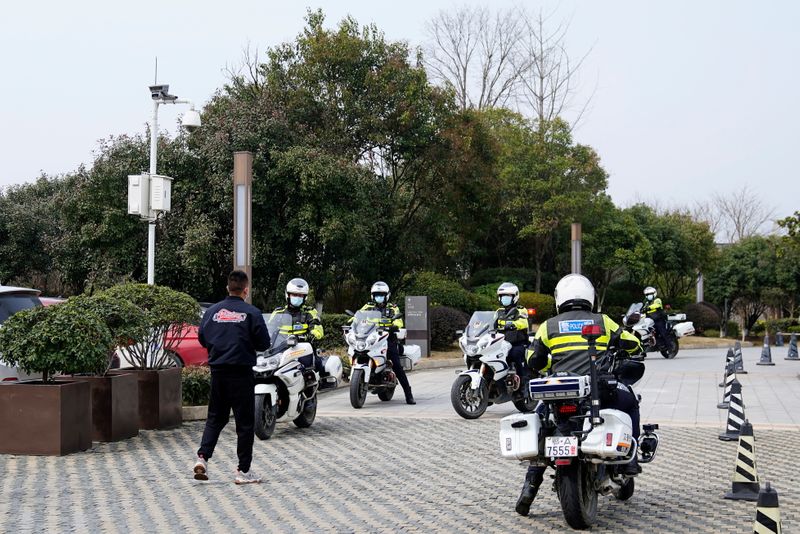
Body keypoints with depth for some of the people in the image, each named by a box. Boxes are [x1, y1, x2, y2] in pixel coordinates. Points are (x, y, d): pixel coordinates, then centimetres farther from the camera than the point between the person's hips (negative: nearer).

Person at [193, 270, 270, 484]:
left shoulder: (212, 311, 3)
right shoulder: (252, 313, -9)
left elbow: (202, 338, 8)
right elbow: (264, 344, -7)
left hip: (218, 371, 4)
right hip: (242, 372, -4)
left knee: (215, 418, 16)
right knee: (245, 422, 4)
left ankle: (202, 457, -1)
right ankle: (243, 471, 5)